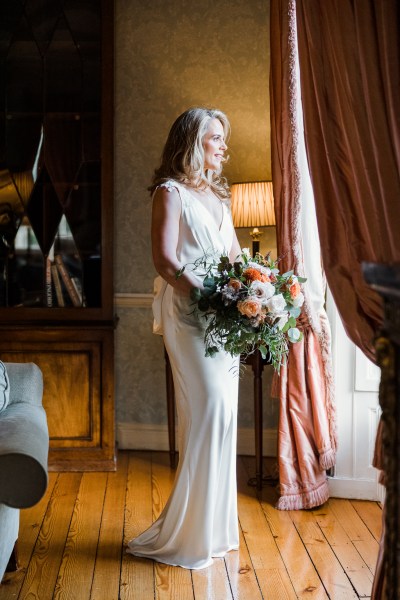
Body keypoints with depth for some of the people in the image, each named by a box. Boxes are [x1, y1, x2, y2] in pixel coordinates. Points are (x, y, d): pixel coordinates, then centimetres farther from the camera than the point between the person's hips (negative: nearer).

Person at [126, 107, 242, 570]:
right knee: (211, 408, -12)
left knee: (214, 414, 9)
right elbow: (165, 260, -14)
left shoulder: (217, 194, 20)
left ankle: (212, 525, 19)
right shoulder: (171, 192, -4)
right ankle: (187, 534, 0)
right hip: (188, 311, -7)